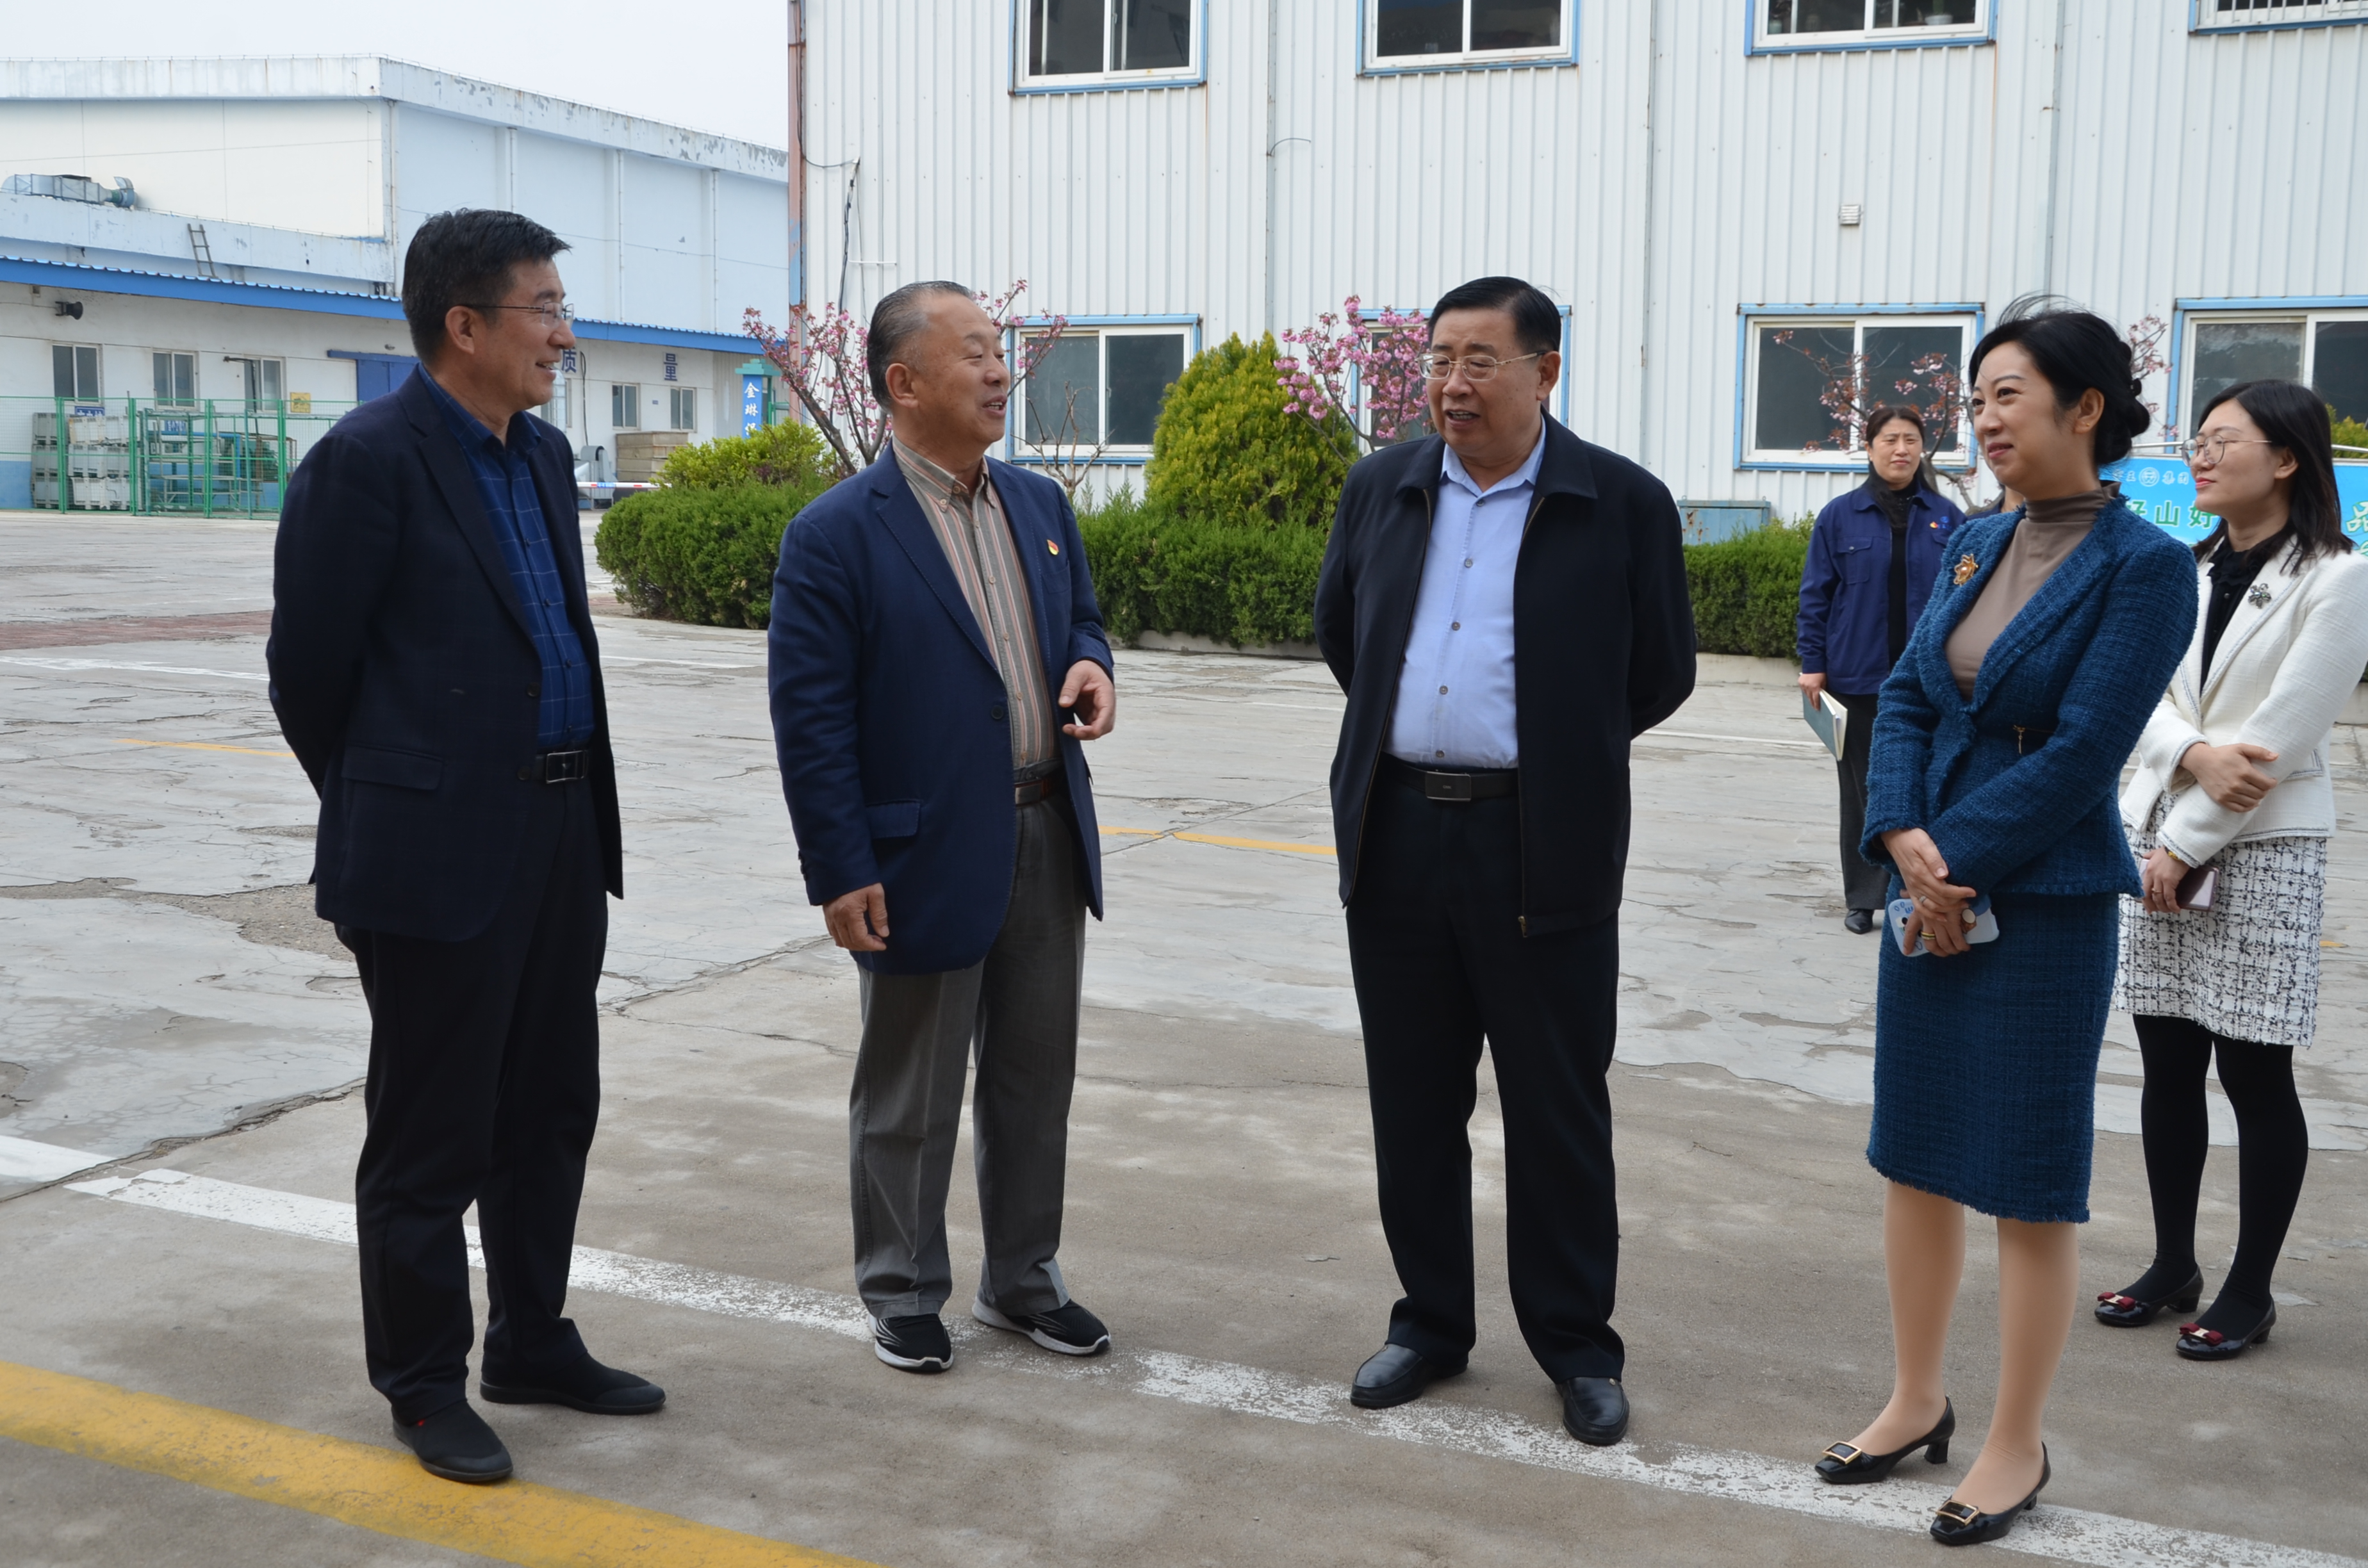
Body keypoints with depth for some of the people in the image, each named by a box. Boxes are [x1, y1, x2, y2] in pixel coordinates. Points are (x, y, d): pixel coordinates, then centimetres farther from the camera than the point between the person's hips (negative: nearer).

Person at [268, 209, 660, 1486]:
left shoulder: (542, 455, 11)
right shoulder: (366, 461, -13)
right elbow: (308, 672, -7)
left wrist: (585, 807, 18)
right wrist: (385, 815, 4)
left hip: (561, 839, 8)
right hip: (440, 854, -8)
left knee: (551, 1110, 17)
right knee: (431, 1134, 6)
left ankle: (532, 1344, 33)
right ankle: (424, 1384, 22)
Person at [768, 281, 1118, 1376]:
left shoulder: (1040, 504, 8)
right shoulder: (837, 534, -12)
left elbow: (1079, 617, 20)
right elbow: (810, 714, -13)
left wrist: (1090, 668, -5)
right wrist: (839, 871, -16)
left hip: (1049, 835, 6)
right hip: (926, 854, -6)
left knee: (1037, 1078, 16)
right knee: (909, 1097, 10)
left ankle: (1023, 1280, 33)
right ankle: (903, 1294, 28)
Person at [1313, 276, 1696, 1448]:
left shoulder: (1622, 504, -4)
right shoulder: (1381, 488, 8)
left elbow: (1660, 675, 4)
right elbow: (1338, 628, 22)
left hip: (1542, 852, -4)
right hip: (1396, 836, 4)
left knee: (1558, 1112, 5)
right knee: (1412, 1105, 13)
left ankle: (1577, 1348, 20)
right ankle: (1431, 1321, 28)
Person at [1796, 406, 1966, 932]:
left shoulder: (1946, 518, 4)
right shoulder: (1840, 516, 1)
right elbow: (1815, 595, 2)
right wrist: (1813, 665, -3)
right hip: (1859, 678, -1)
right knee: (1862, 789, 7)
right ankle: (1863, 898, 16)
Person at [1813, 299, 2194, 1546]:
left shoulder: (2146, 566, -11)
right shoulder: (1975, 546, 9)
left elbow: (2082, 752, -17)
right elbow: (1906, 700, 4)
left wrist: (1954, 861, -13)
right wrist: (1905, 842, -11)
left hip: (2043, 907, -7)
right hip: (1931, 892, 7)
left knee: (2029, 1185, 4)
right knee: (1915, 1157, 14)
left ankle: (2016, 1448, 20)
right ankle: (1916, 1403, 31)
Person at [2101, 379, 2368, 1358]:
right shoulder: (2183, 572, 10)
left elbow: (2283, 734, -13)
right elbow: (2137, 700, 3)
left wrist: (2187, 844, -13)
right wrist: (2195, 755, -17)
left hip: (2262, 846, -5)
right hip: (2157, 834, 5)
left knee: (2255, 1073, 2)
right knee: (2167, 1064, 9)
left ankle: (2250, 1292, 15)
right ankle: (2173, 1266, 23)